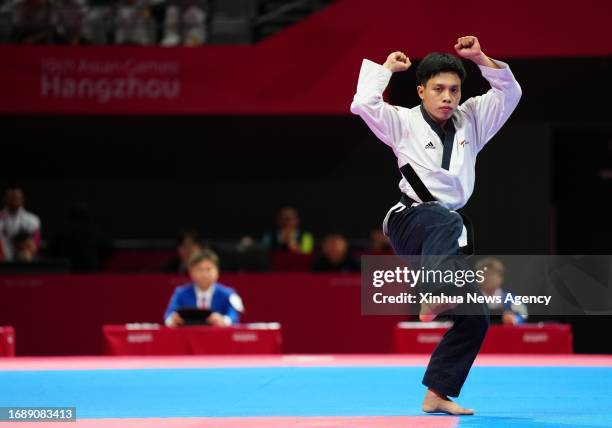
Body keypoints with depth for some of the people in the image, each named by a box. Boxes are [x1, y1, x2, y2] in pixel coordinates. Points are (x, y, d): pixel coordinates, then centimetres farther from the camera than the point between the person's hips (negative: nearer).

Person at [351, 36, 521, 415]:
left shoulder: (470, 121, 12)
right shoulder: (405, 123, 0)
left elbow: (510, 93, 8)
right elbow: (363, 103, -14)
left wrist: (480, 58, -2)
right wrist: (388, 67, -2)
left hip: (446, 230, 6)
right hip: (412, 221, -6)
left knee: (474, 318, 2)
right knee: (448, 225, -42)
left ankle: (437, 395, 10)